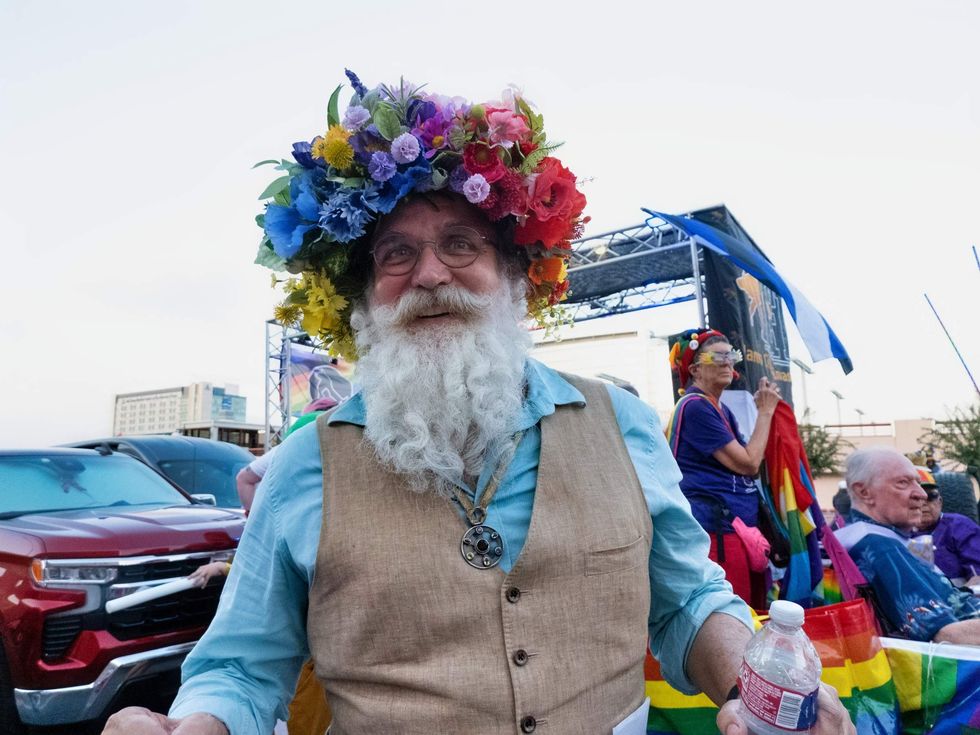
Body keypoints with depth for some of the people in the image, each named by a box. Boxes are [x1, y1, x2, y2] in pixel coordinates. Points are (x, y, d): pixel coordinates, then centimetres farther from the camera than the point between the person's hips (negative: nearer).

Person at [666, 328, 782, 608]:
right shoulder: (695, 407, -12)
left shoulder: (721, 410, 18)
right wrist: (765, 412, -4)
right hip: (719, 529, -10)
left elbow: (750, 462, 13)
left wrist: (765, 411, 7)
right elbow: (747, 463, -13)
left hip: (741, 527, 10)